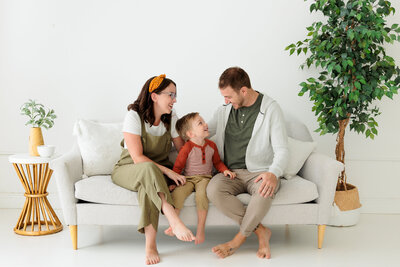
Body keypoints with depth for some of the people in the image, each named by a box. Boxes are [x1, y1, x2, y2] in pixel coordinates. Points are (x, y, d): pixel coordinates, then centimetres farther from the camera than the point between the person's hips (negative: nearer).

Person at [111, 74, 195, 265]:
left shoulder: (171, 118, 2)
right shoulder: (134, 116, -15)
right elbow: (138, 158, -21)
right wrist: (168, 172, -29)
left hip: (158, 173, 4)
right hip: (128, 170, -3)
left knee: (147, 186, -35)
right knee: (148, 169, -40)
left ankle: (150, 244, -34)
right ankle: (174, 221, -49)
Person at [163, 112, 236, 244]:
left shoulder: (211, 145, 7)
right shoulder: (187, 148, -6)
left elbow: (217, 162, 19)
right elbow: (178, 166, -1)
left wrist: (225, 170, 0)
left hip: (204, 178, 1)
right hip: (188, 179, -1)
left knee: (202, 194, -31)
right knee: (177, 192, -31)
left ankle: (200, 228, -22)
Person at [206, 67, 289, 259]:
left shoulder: (270, 109, -4)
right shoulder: (225, 109, 9)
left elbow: (282, 151, -9)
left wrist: (273, 173, -29)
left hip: (259, 172, -3)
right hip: (230, 172, 4)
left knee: (265, 191, -39)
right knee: (213, 190, -31)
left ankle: (239, 238, -15)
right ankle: (261, 231, -17)